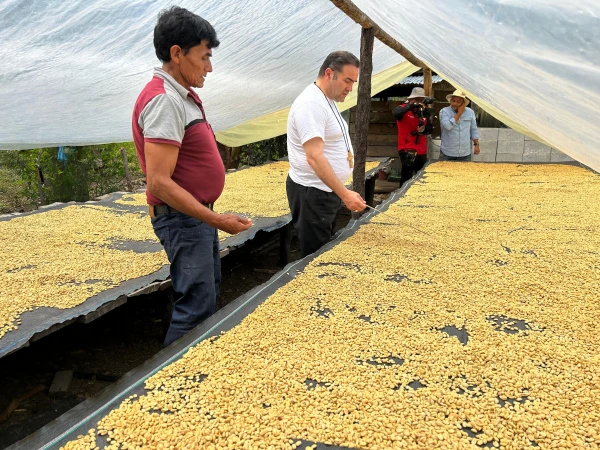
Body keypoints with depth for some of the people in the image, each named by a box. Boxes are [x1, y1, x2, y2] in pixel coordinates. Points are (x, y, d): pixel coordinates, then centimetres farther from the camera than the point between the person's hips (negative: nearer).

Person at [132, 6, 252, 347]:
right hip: (183, 218, -11)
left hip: (200, 215, 11)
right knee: (196, 305, -5)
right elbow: (159, 182, -27)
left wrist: (211, 217, 17)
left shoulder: (184, 96, 10)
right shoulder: (164, 100, -21)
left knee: (209, 291, 20)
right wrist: (216, 220, -27)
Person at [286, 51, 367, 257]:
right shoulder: (311, 104, -21)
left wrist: (341, 192, 18)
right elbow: (314, 157, -29)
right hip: (312, 193, -10)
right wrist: (344, 194, -32)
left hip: (325, 190, 10)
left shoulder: (326, 100, 12)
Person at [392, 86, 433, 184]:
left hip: (422, 151, 7)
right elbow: (396, 113, -28)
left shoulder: (423, 112, 14)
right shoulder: (403, 109, -3)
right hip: (407, 150, -7)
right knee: (406, 177, -10)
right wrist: (410, 106, -34)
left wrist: (428, 117, -8)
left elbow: (429, 131, 7)